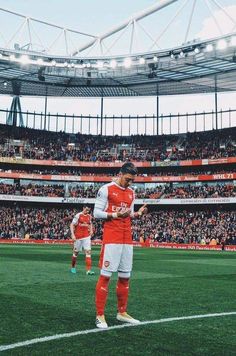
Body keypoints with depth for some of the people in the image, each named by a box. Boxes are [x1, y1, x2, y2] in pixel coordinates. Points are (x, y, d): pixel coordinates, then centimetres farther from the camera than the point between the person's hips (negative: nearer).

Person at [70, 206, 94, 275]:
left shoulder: (89, 216, 6)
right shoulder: (78, 215, -9)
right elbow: (72, 225, -8)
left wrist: (91, 230, 8)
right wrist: (73, 234, -16)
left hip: (86, 237, 3)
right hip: (78, 237, -3)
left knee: (88, 251, -8)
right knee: (76, 252, 9)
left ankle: (88, 270, -11)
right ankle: (73, 267, 30)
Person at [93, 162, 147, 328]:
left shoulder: (131, 192, 16)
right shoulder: (106, 189, -5)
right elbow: (97, 213, -6)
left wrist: (138, 214, 0)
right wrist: (116, 215, -18)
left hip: (127, 239, 7)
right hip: (111, 238, -7)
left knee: (125, 276, 10)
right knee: (105, 275, -5)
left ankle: (122, 313, 22)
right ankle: (100, 315, 3)